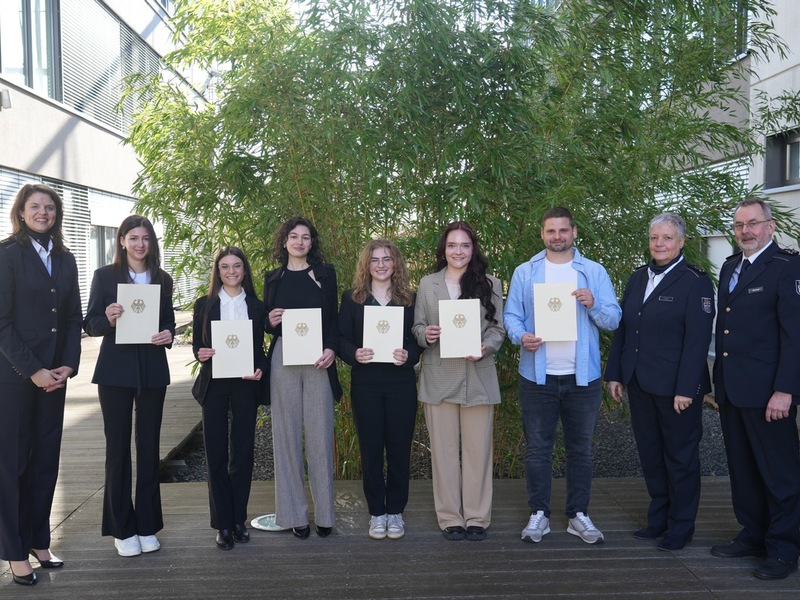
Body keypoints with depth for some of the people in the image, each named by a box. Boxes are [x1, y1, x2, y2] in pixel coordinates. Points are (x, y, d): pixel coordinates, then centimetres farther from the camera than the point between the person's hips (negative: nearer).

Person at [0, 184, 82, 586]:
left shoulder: (65, 259, 11)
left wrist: (69, 365, -2)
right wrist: (32, 370, -14)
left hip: (54, 374, 5)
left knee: (46, 460, 10)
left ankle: (39, 541, 22)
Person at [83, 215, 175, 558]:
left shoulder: (162, 280, 9)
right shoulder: (105, 276, 1)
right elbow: (90, 324, 0)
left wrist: (168, 335, -9)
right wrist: (108, 319, -21)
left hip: (153, 370, 2)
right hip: (115, 371, -2)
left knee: (149, 446, 7)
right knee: (118, 446, 3)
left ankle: (147, 525, 18)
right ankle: (122, 529, 13)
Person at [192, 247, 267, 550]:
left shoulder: (257, 307, 7)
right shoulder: (204, 305, 7)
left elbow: (260, 347, 8)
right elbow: (196, 345, 8)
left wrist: (260, 370, -11)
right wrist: (201, 353, -14)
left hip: (245, 384, 0)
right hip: (214, 384, 0)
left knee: (243, 451, 5)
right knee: (216, 452, 0)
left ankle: (238, 519, 16)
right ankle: (223, 523, 10)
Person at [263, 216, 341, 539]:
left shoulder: (325, 273, 9)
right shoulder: (273, 278, 12)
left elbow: (334, 317, 7)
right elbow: (266, 322, 17)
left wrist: (331, 349, -9)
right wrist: (270, 321, -6)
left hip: (318, 359, -1)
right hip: (283, 360, 1)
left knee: (320, 434, 0)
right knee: (287, 434, 3)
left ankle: (324, 513, 10)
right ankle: (294, 513, 12)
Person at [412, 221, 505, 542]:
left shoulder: (490, 284, 6)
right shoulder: (428, 284, 10)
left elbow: (498, 328, 4)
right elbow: (417, 326, 10)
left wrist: (485, 347, -16)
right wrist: (425, 335, -13)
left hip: (478, 377, -1)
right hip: (439, 377, 1)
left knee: (477, 449, 3)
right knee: (444, 449, 5)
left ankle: (477, 518, 15)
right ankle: (450, 518, 15)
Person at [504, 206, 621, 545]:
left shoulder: (594, 272, 4)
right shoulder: (524, 272, 5)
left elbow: (613, 320, 0)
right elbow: (511, 315, 1)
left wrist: (594, 305, -19)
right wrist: (521, 336, -19)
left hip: (582, 377, 1)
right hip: (537, 376, 0)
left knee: (580, 448, 10)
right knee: (537, 448, 5)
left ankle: (578, 515, 22)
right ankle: (539, 514, 17)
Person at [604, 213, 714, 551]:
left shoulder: (695, 282, -9)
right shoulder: (638, 278, 9)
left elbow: (697, 340, -14)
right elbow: (622, 329, 10)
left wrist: (686, 389, -18)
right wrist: (614, 374, 7)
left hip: (676, 387, -6)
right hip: (640, 384, 6)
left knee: (680, 456, 9)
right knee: (650, 454, 14)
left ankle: (681, 526, 23)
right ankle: (658, 519, 29)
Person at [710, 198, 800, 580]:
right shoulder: (730, 267, 13)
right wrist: (719, 382, 13)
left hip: (767, 391, -7)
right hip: (731, 389, 7)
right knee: (742, 469, 16)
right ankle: (753, 536, 30)